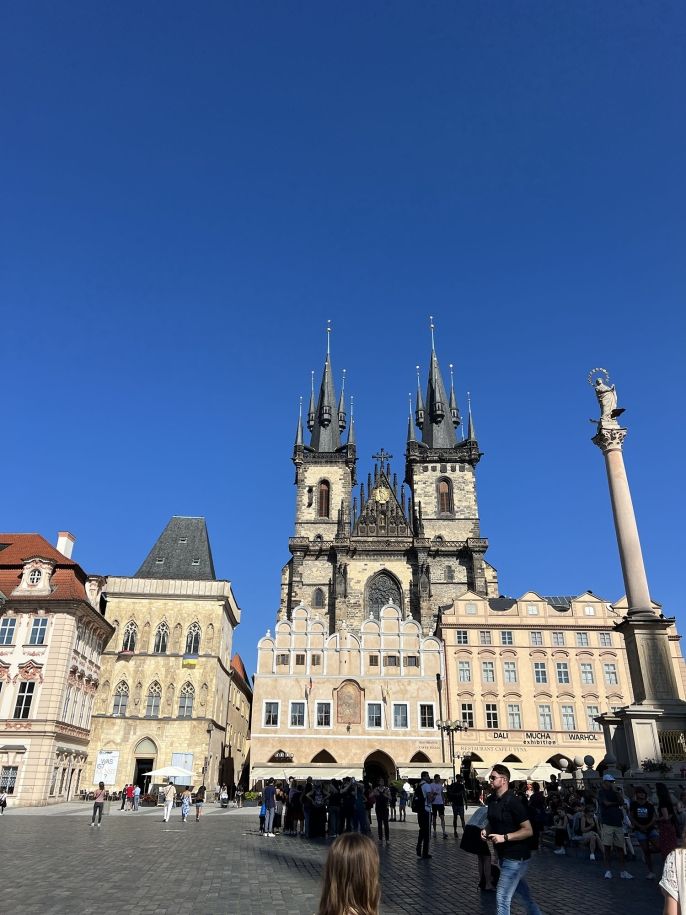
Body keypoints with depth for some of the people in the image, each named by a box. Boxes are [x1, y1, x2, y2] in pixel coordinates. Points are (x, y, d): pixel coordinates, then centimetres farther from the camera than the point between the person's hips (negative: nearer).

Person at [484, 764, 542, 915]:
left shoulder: (513, 802, -21)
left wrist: (504, 837, -27)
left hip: (515, 857, -8)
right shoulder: (491, 799, 3)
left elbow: (528, 831, -21)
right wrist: (486, 830, -2)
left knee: (502, 897, -9)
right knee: (522, 892, 25)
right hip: (503, 855, 8)